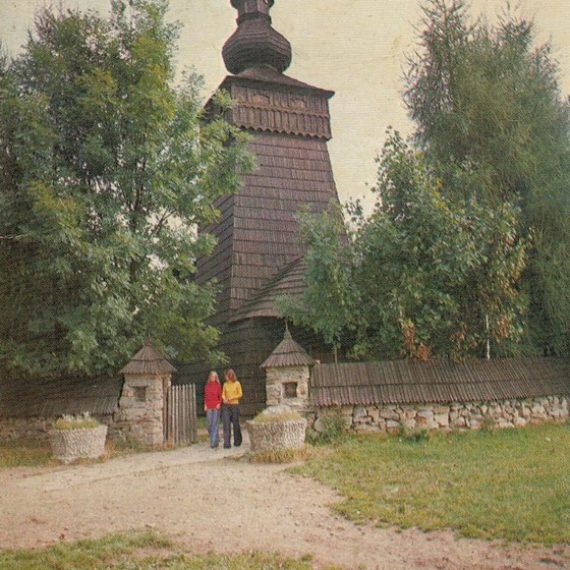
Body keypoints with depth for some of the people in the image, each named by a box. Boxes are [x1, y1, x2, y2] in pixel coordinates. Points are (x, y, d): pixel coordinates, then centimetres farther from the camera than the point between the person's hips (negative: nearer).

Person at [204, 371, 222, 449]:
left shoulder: (218, 385, 1)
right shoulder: (207, 386, 8)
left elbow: (220, 396, 5)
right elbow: (205, 396, 12)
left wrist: (219, 403, -9)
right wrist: (205, 405, 2)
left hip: (216, 407, -3)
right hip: (209, 407, 3)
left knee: (215, 424, -6)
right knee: (210, 424, 6)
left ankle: (214, 443, -5)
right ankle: (216, 439, 25)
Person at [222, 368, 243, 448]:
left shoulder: (237, 383, -3)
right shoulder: (225, 384, 7)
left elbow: (240, 394, -3)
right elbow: (223, 394, 11)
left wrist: (232, 397, -15)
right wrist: (224, 399, -11)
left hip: (235, 405, -2)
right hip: (226, 406, 2)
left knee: (236, 423, 6)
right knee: (226, 424, -7)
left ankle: (237, 441, 25)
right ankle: (227, 443, -8)